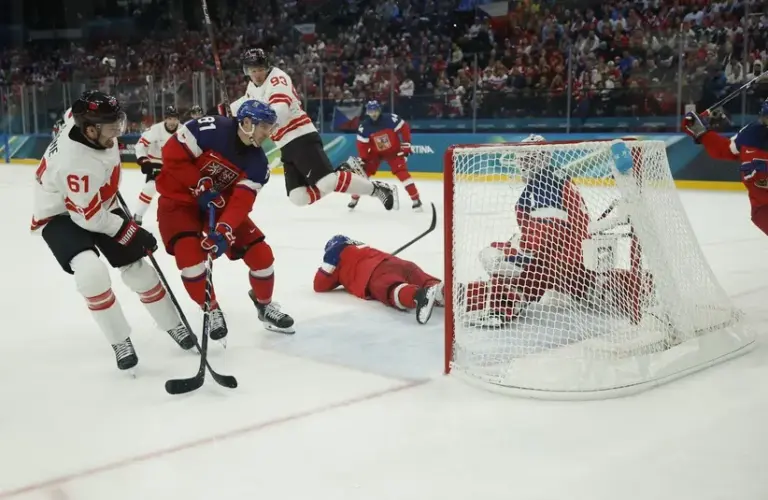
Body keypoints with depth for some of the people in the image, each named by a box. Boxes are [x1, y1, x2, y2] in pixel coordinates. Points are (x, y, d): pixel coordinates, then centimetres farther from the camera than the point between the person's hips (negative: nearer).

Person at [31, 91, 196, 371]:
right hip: (61, 215, -7)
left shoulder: (90, 125, -18)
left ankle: (173, 325, 21)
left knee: (135, 265, 5)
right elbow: (90, 218, -29)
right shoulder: (74, 162, -39)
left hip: (98, 205, 7)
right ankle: (120, 341, -11)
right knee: (91, 270, -29)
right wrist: (132, 233, -20)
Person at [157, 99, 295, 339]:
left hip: (219, 202, 4)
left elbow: (242, 201, -19)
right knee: (190, 253, -25)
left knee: (260, 252, -4)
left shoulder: (257, 162, -11)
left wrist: (224, 230, -36)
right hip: (178, 199, -4)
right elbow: (171, 154, -22)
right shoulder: (210, 129, -26)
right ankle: (211, 309, 0)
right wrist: (202, 187, -21)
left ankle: (264, 304, 22)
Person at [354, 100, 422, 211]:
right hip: (375, 153, 3)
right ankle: (354, 199, 14)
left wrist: (406, 145, -13)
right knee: (363, 173, -3)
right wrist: (363, 159, -18)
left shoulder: (390, 119, -25)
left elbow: (404, 128, -14)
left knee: (402, 172, -16)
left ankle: (416, 199, -12)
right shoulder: (364, 127, -18)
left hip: (394, 151, -2)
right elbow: (362, 144, -10)